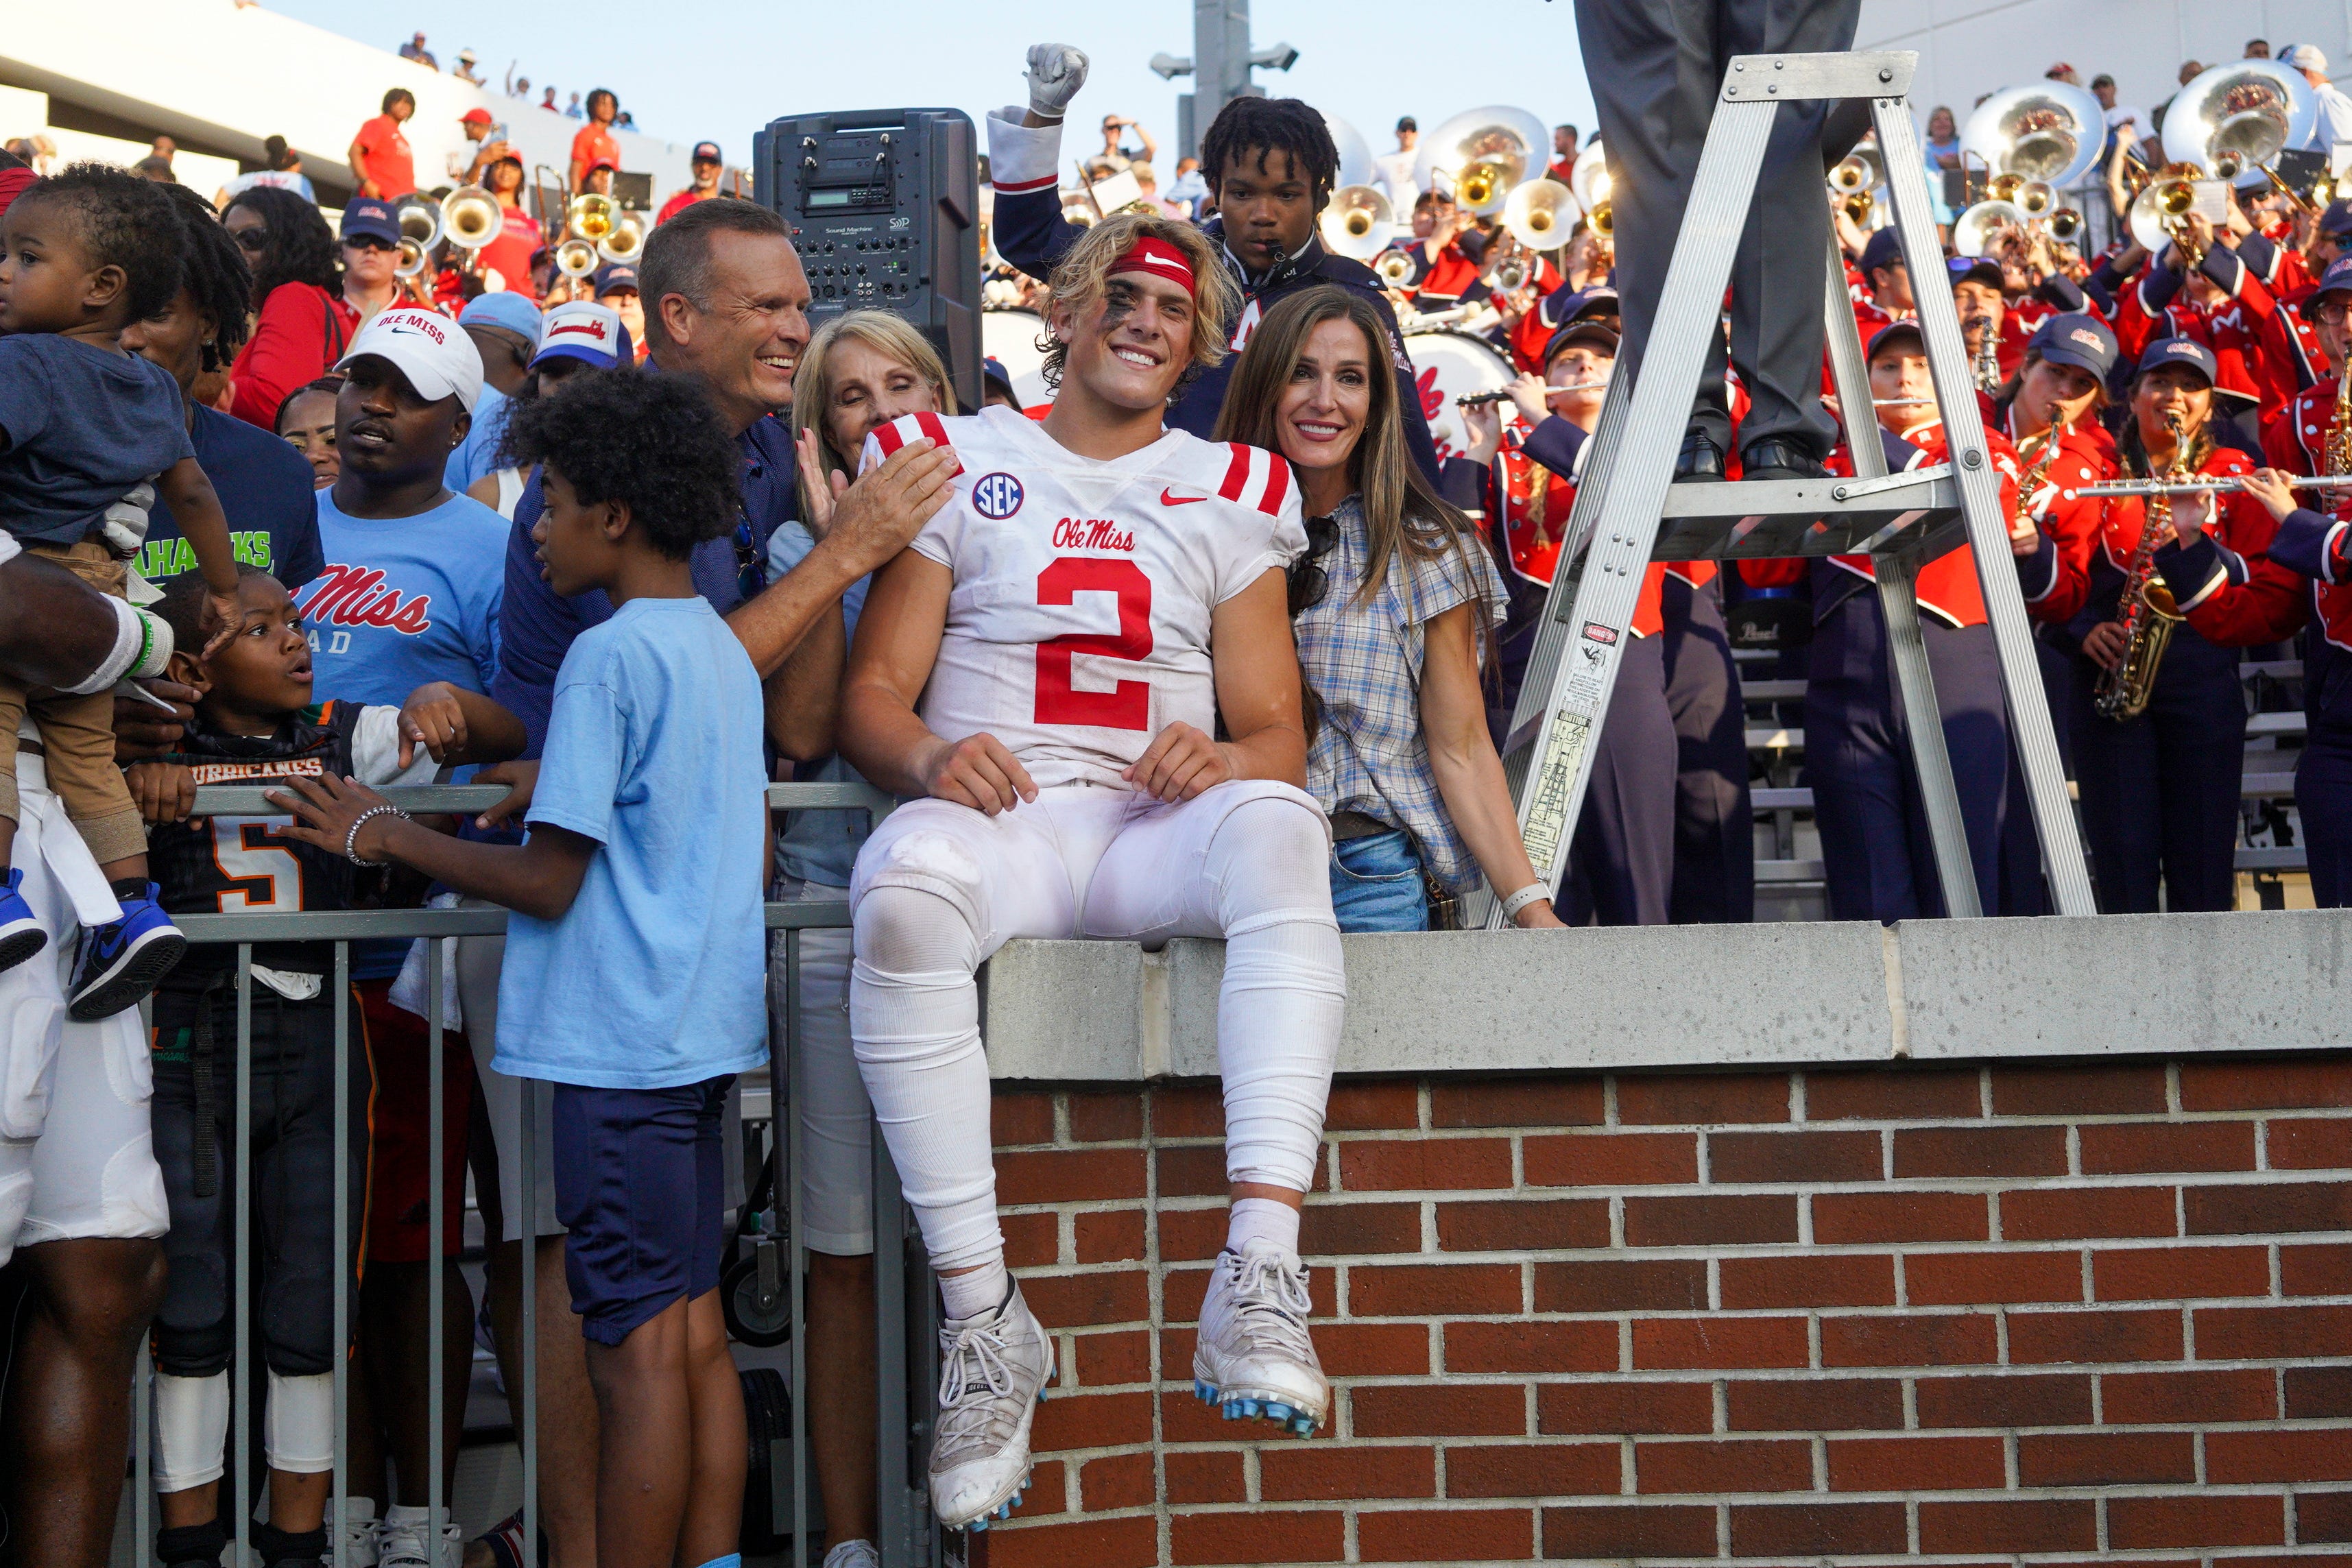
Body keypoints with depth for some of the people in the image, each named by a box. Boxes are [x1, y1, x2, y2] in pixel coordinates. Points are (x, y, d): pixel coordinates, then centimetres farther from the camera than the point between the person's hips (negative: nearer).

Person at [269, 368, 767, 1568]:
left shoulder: (610, 657, -13)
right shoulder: (725, 651, 13)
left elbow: (546, 882, -14)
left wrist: (384, 836, -3)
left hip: (618, 1041, -9)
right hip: (703, 1027, 9)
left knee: (636, 1353, -4)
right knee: (694, 1335, 11)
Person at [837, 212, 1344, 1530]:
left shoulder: (1231, 493, 20)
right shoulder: (956, 463, 17)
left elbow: (1278, 732, 14)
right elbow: (872, 694, 8)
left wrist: (1231, 759, -11)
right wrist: (929, 753, -16)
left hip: (1162, 831, 1)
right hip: (999, 820, -1)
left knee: (1275, 825, -35)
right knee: (901, 879, -38)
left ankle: (1260, 1279, -44)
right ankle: (985, 1318, -32)